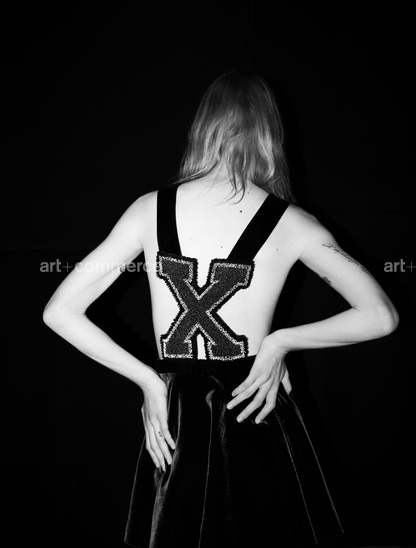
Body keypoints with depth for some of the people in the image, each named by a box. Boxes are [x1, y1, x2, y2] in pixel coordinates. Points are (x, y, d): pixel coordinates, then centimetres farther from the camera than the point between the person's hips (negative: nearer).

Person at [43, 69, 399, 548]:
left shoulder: (151, 209, -4)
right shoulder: (288, 222, -8)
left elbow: (60, 312, -4)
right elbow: (381, 315, -8)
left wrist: (149, 380, -2)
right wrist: (281, 341, -4)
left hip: (173, 424, 2)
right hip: (257, 430, -2)